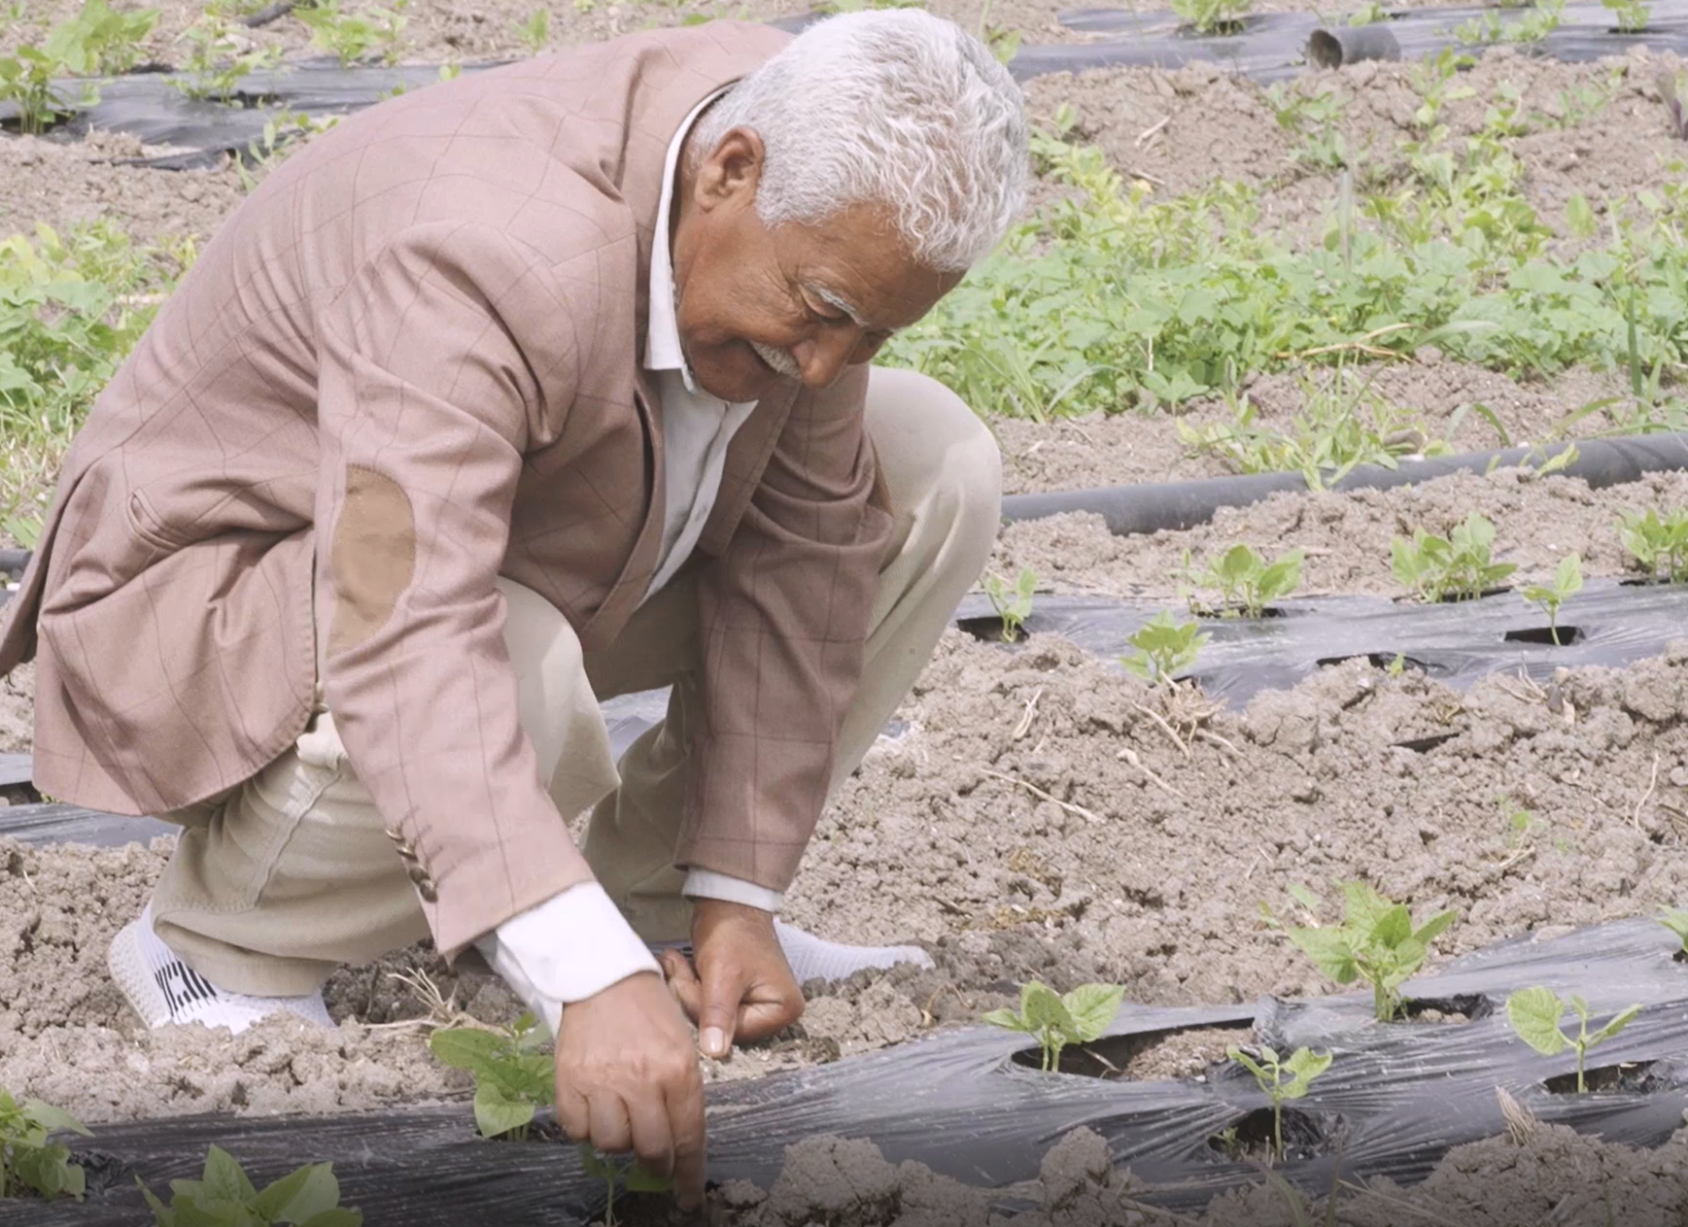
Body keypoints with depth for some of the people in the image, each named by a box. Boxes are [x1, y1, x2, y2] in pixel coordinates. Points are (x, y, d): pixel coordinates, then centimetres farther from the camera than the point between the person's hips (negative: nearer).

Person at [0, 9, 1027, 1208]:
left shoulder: (821, 195, -17)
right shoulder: (488, 262, -40)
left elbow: (800, 546, -9)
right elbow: (406, 641, -50)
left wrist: (737, 892, -12)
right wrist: (593, 983, -58)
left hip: (544, 546, 7)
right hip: (228, 587, -7)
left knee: (935, 470, -6)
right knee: (500, 698, -40)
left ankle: (653, 896, 5)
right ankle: (219, 946, -9)